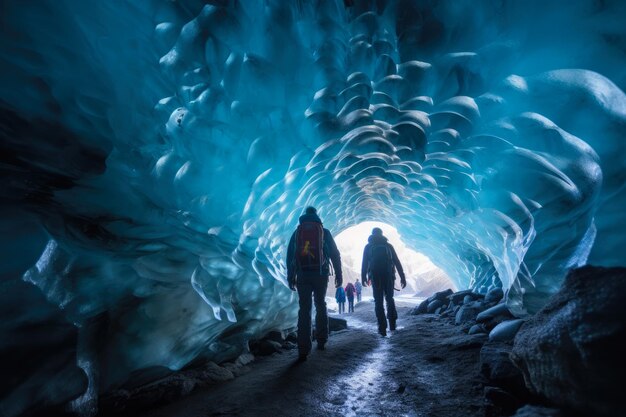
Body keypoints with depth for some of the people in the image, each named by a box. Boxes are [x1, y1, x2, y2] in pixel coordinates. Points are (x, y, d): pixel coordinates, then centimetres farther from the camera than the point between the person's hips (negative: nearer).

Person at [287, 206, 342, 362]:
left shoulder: (296, 232, 9)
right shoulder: (324, 232, 6)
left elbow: (289, 256, 6)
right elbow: (335, 254, 2)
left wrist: (290, 278, 10)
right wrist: (339, 275, 5)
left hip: (302, 275, 0)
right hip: (321, 275, 0)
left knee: (304, 310, 1)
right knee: (321, 306, 19)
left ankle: (303, 351, -4)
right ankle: (321, 341, 24)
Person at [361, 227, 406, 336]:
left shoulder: (368, 247, 8)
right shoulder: (388, 245, 10)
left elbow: (364, 264, 0)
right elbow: (397, 262, 6)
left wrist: (363, 277, 3)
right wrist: (402, 277, 6)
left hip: (375, 277, -1)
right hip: (388, 276, 1)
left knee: (378, 301, 5)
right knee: (389, 299, 19)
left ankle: (382, 328, -2)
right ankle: (392, 324, 14)